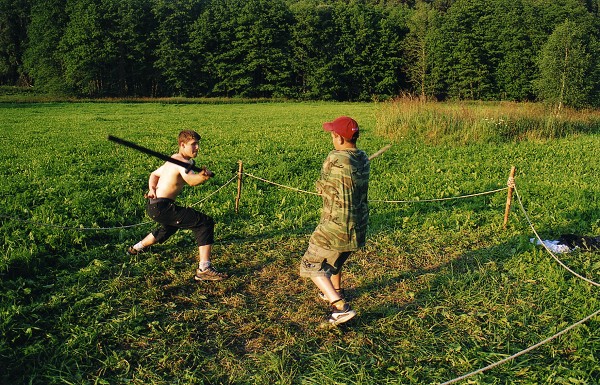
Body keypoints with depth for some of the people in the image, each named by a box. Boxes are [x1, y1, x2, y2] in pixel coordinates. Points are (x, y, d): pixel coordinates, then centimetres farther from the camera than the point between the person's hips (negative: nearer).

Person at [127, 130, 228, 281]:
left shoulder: (174, 159, 15)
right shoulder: (182, 162, -16)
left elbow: (154, 174, 23)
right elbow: (191, 180, -37)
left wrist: (152, 189, 3)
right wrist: (203, 177, -58)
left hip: (153, 206, 11)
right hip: (161, 207, -11)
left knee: (169, 227, 42)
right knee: (205, 223, -16)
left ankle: (136, 248, 61)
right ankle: (204, 269, -21)